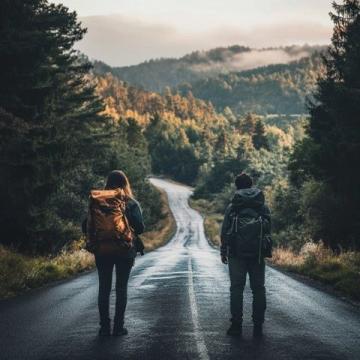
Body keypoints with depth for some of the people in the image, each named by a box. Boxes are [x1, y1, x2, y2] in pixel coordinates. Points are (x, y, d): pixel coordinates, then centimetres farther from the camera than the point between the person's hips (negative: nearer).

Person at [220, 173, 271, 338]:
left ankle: (236, 325, -1)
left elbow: (225, 231, 0)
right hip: (258, 254, 2)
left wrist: (223, 252, 9)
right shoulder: (264, 208, 6)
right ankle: (258, 327, 4)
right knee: (258, 289, 6)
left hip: (237, 253, -2)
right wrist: (266, 251, 15)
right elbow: (268, 230, 8)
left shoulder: (232, 207, -1)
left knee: (236, 288, 2)